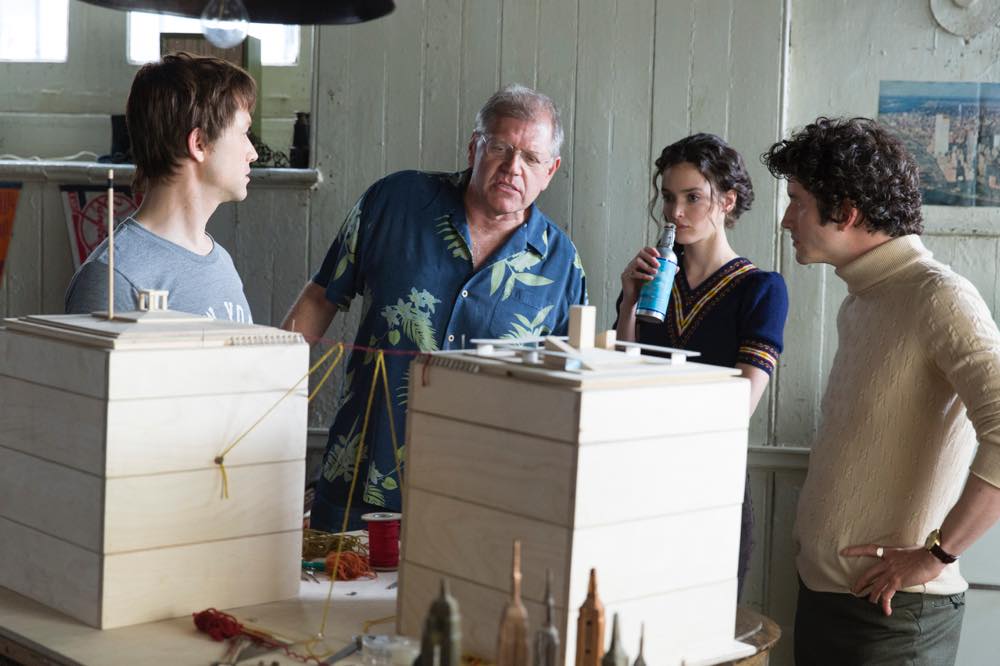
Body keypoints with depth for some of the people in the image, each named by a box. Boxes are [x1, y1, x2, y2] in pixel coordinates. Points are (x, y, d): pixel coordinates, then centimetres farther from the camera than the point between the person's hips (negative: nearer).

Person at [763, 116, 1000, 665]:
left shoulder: (936, 296, -15)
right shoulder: (859, 301, 13)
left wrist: (935, 554, -21)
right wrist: (812, 529, 8)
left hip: (892, 613, -8)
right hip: (822, 593, 8)